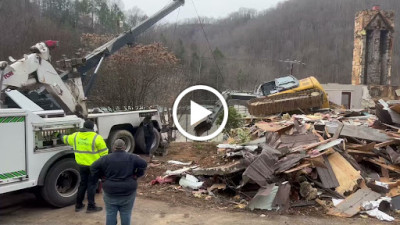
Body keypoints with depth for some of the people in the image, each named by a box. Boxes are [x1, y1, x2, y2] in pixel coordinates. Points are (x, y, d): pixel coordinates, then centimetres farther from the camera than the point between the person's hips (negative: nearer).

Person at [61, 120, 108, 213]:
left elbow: (66, 139, 23)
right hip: (94, 165, -5)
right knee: (92, 185, 3)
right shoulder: (96, 137, -13)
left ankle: (78, 205, 27)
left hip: (82, 165, 5)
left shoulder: (75, 136, 2)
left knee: (82, 184, 18)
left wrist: (62, 137, 45)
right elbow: (104, 152, -10)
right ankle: (91, 206, 9)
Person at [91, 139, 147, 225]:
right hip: (128, 192, 0)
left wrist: (102, 175, 7)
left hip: (110, 192, 0)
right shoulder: (131, 157, -4)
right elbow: (143, 164, -10)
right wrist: (137, 175, -1)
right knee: (126, 214, 9)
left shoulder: (106, 159, -2)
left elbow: (93, 168, -2)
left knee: (110, 214, 11)